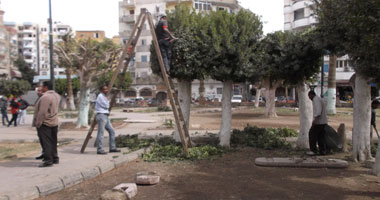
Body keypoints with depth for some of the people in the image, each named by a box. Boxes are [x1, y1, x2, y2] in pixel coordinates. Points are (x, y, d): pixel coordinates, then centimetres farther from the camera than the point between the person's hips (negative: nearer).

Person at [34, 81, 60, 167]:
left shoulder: (45, 97, -21)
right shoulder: (56, 96, 7)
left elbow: (42, 112, -22)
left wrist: (38, 123, -15)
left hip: (45, 123, -9)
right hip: (54, 122, 9)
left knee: (46, 143, -3)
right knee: (53, 142, 16)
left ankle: (48, 161, 0)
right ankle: (55, 158, 23)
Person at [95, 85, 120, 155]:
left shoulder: (104, 97, 21)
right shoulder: (100, 96, -8)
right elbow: (106, 106, -12)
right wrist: (108, 100, 4)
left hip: (106, 117, 10)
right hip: (101, 116, -10)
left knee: (112, 131, 8)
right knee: (101, 133, -9)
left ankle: (112, 148, 12)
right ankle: (99, 150, -6)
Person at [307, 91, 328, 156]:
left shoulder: (316, 99, -11)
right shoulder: (319, 99, 21)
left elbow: (319, 110, -23)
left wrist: (315, 119, -29)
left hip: (318, 122, -10)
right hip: (323, 122, 10)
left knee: (312, 134, -5)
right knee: (320, 136, 11)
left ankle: (314, 150, -6)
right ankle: (322, 150, 12)